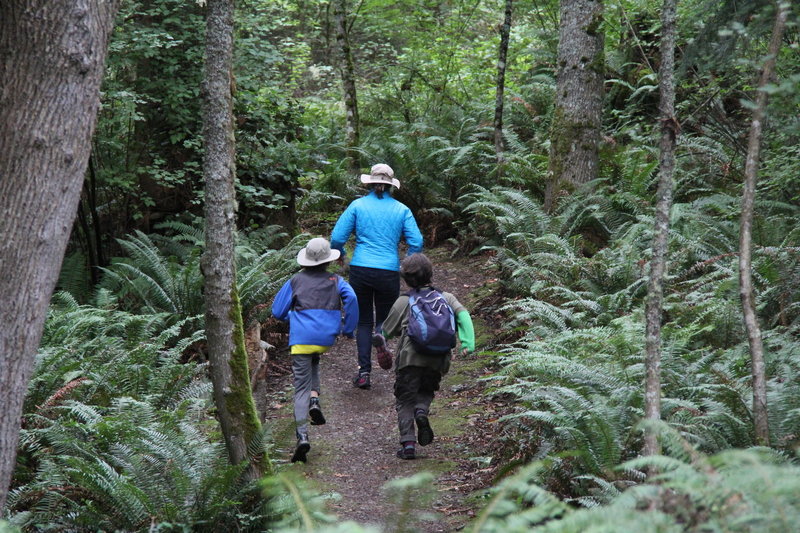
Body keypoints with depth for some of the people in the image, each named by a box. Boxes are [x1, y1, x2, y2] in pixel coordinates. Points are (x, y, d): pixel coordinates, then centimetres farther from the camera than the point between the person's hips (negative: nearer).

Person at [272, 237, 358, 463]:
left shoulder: (295, 281, 10)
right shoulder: (335, 281, 10)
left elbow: (278, 312, 9)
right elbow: (350, 298, -10)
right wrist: (349, 329, 0)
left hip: (301, 339, -1)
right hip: (326, 338, 2)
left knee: (301, 387, 0)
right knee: (313, 363, 33)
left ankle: (302, 435, -15)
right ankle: (315, 400, 7)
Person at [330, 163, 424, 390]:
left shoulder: (357, 205, 1)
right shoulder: (401, 210, 4)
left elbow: (337, 238, -3)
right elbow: (417, 242, -2)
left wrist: (340, 255, 18)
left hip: (360, 269, 0)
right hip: (389, 271, 0)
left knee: (363, 321, 13)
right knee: (385, 318, 16)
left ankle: (364, 371, 1)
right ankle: (380, 337, -22)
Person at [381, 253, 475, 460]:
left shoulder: (403, 302, 4)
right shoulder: (445, 297, 10)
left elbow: (387, 331, 10)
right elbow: (463, 315, -8)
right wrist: (468, 343, -15)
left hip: (410, 359, -2)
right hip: (437, 361, 3)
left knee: (405, 400, 7)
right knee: (427, 390, 25)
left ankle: (408, 442, -7)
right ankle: (422, 411, -7)